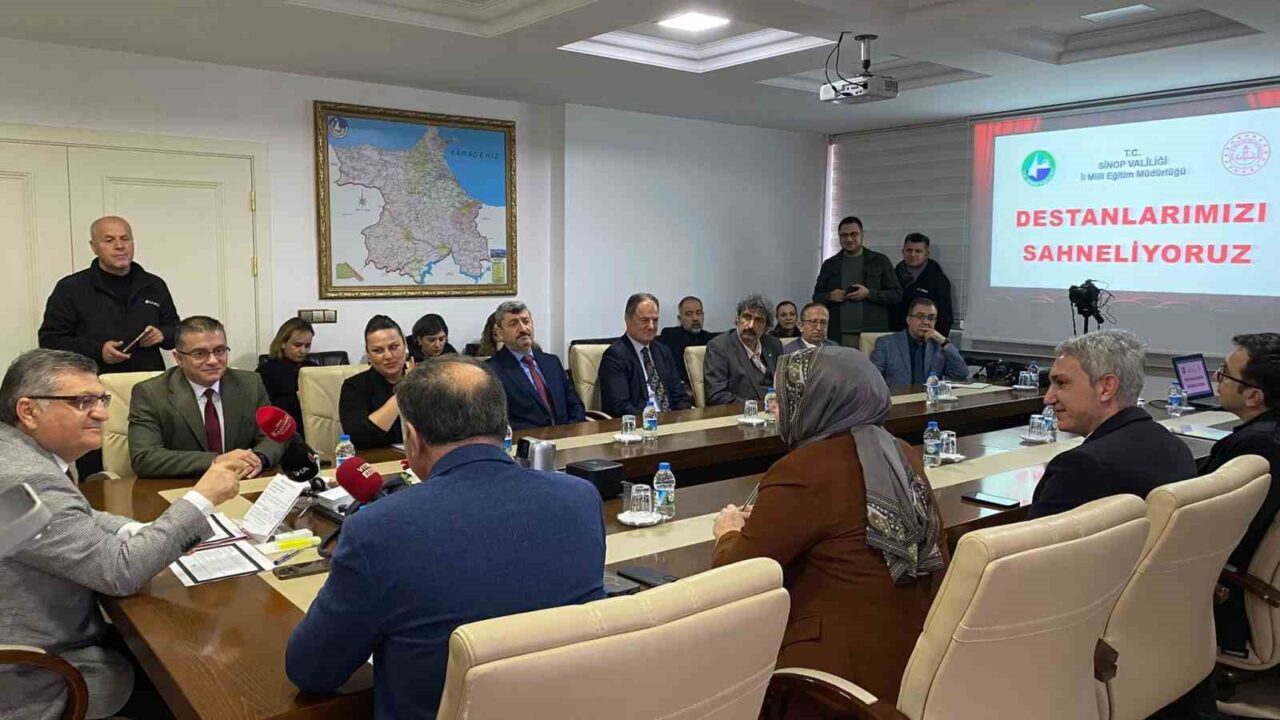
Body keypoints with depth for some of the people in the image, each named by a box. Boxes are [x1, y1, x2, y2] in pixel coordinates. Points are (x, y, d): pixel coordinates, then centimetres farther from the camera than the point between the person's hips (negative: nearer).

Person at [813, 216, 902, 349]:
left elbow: (897, 294, 4)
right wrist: (829, 296, -3)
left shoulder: (880, 261, 8)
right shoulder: (830, 264, 15)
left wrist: (869, 294, -11)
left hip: (872, 334, -2)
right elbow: (816, 297, 18)